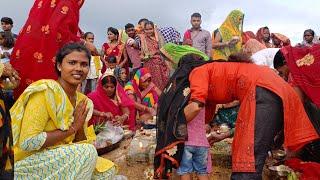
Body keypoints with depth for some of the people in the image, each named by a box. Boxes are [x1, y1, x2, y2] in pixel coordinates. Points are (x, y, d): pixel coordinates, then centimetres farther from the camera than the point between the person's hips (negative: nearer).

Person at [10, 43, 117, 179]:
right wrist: (72, 128, -18)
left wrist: (80, 127, -14)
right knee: (87, 152, -23)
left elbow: (82, 142, 6)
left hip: (58, 160, 7)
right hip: (25, 164, -7)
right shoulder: (46, 91, -19)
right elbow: (27, 142, -26)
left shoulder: (82, 101, 4)